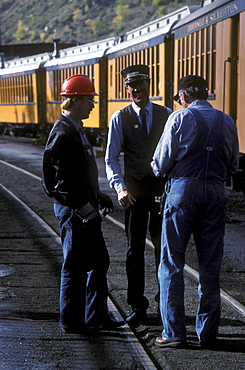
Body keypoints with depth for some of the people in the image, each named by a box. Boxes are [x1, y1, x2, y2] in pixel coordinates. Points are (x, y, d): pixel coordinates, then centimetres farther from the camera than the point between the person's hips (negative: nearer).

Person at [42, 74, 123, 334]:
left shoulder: (75, 129, 14)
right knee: (75, 265, 0)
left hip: (84, 208, 10)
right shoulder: (62, 133, -18)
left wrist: (97, 197, 18)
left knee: (98, 261, 15)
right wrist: (83, 208, -21)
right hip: (72, 210, -10)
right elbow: (61, 180, -22)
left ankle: (95, 315, 25)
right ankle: (70, 320, 13)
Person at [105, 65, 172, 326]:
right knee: (135, 250, 5)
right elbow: (111, 159, -2)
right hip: (134, 191, 0)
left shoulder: (167, 115, 5)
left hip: (164, 189, 1)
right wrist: (120, 188, -16)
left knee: (164, 247, 7)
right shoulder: (120, 118, 2)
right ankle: (137, 307, 16)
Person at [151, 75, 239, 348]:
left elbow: (161, 164, -4)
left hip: (183, 189, -4)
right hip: (216, 193, 4)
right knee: (210, 265, 9)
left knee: (172, 263, 4)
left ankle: (174, 332, 4)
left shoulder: (180, 118, -4)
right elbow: (233, 166, 14)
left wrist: (157, 169, 18)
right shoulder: (227, 122, 8)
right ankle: (208, 333, 15)